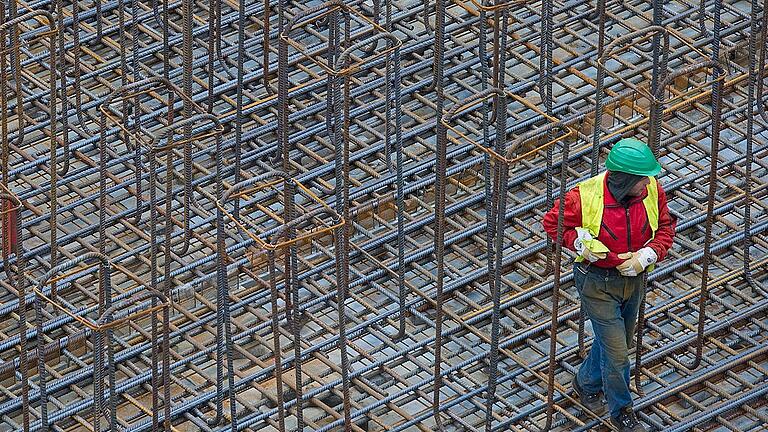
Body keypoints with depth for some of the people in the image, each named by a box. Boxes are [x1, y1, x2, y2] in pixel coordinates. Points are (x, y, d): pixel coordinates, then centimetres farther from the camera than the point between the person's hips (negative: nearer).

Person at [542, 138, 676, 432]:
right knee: (616, 351, 0)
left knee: (614, 340, 25)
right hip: (597, 283, -5)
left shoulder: (652, 191, -15)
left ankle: (586, 384, 52)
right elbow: (552, 223, -12)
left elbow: (665, 228, -1)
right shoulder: (586, 196, -28)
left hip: (633, 278, 5)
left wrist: (646, 255, -18)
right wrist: (581, 244, -25)